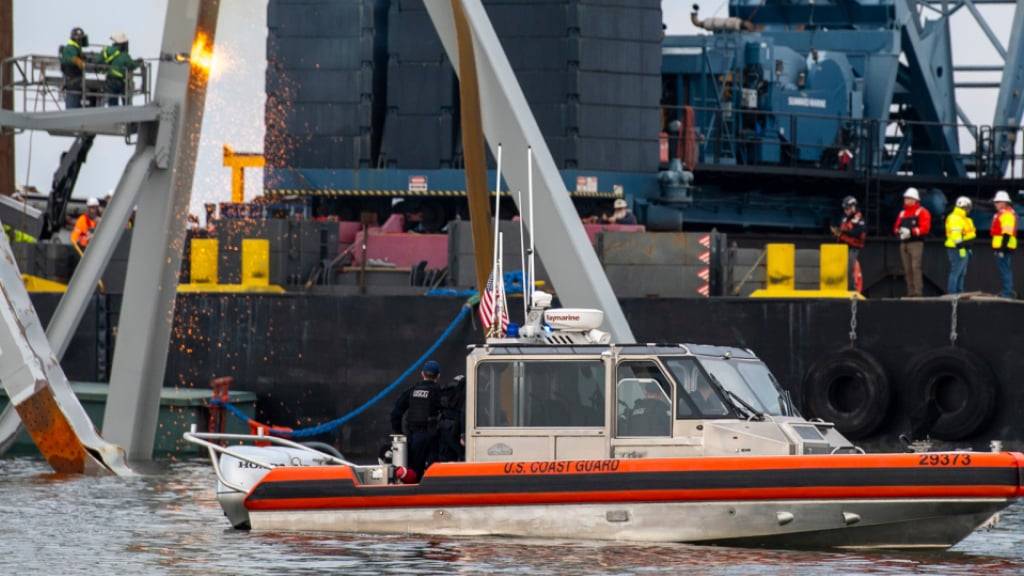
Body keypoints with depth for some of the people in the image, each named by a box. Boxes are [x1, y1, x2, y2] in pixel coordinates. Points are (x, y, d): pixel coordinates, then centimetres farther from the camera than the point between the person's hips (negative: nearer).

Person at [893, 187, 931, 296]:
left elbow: (925, 228, -12)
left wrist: (911, 231, -21)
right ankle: (910, 292, 7)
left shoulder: (922, 212, -1)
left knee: (915, 267, -15)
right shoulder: (902, 213, 20)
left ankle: (918, 291, -19)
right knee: (907, 269, 4)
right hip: (904, 243, 7)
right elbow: (896, 227, 19)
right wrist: (898, 231, -5)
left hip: (916, 243, -7)